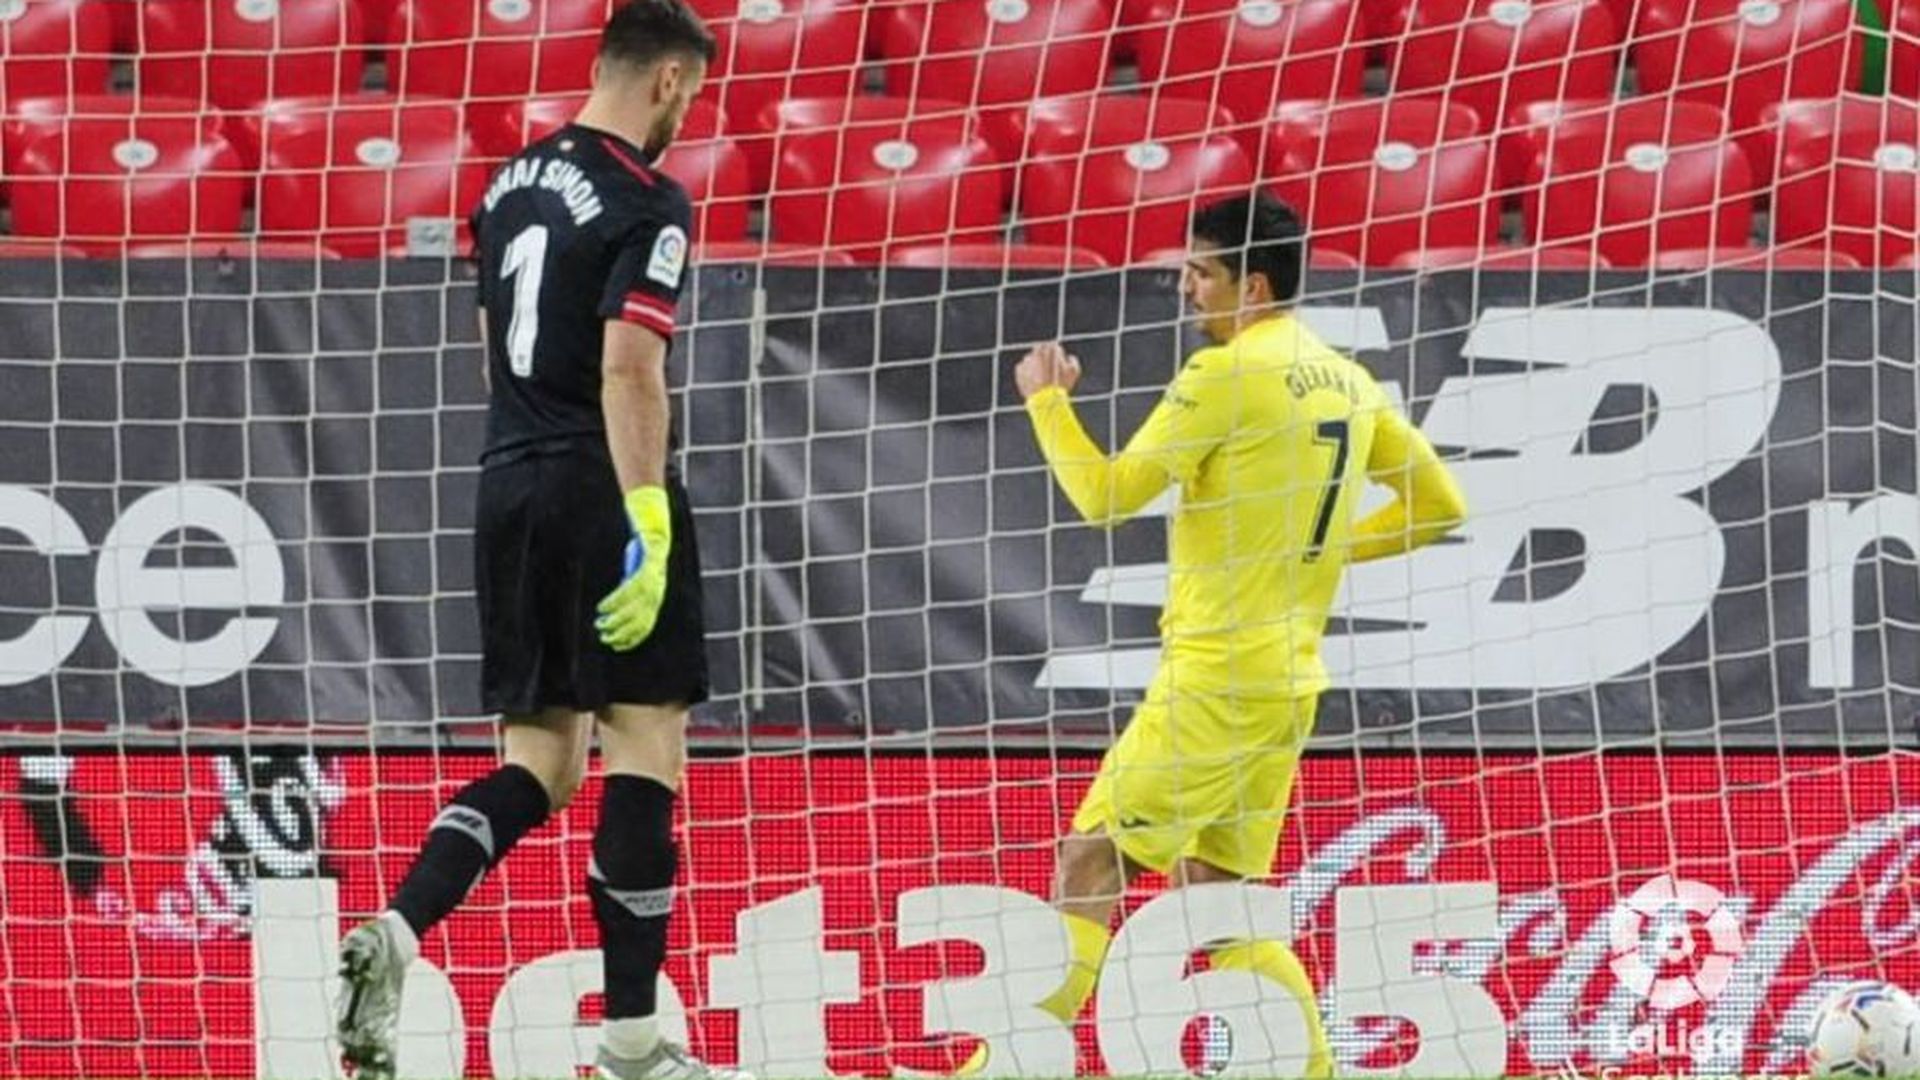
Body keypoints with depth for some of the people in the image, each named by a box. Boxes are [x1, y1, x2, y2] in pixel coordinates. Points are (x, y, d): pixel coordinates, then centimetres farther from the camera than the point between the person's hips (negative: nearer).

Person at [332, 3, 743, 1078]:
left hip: (512, 489, 7)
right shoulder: (649, 205, -11)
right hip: (605, 492, -7)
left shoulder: (513, 186, 13)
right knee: (647, 750, 0)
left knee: (542, 763, 11)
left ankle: (396, 930, -13)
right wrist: (648, 526, -23)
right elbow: (629, 369, -20)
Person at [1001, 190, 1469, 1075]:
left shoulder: (1227, 373, -12)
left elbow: (1105, 496, -10)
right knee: (1214, 896, 13)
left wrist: (1045, 399, 5)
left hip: (1218, 680, -8)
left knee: (1087, 863, -3)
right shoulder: (1348, 382, 11)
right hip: (1288, 680, 8)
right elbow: (1440, 505, 18)